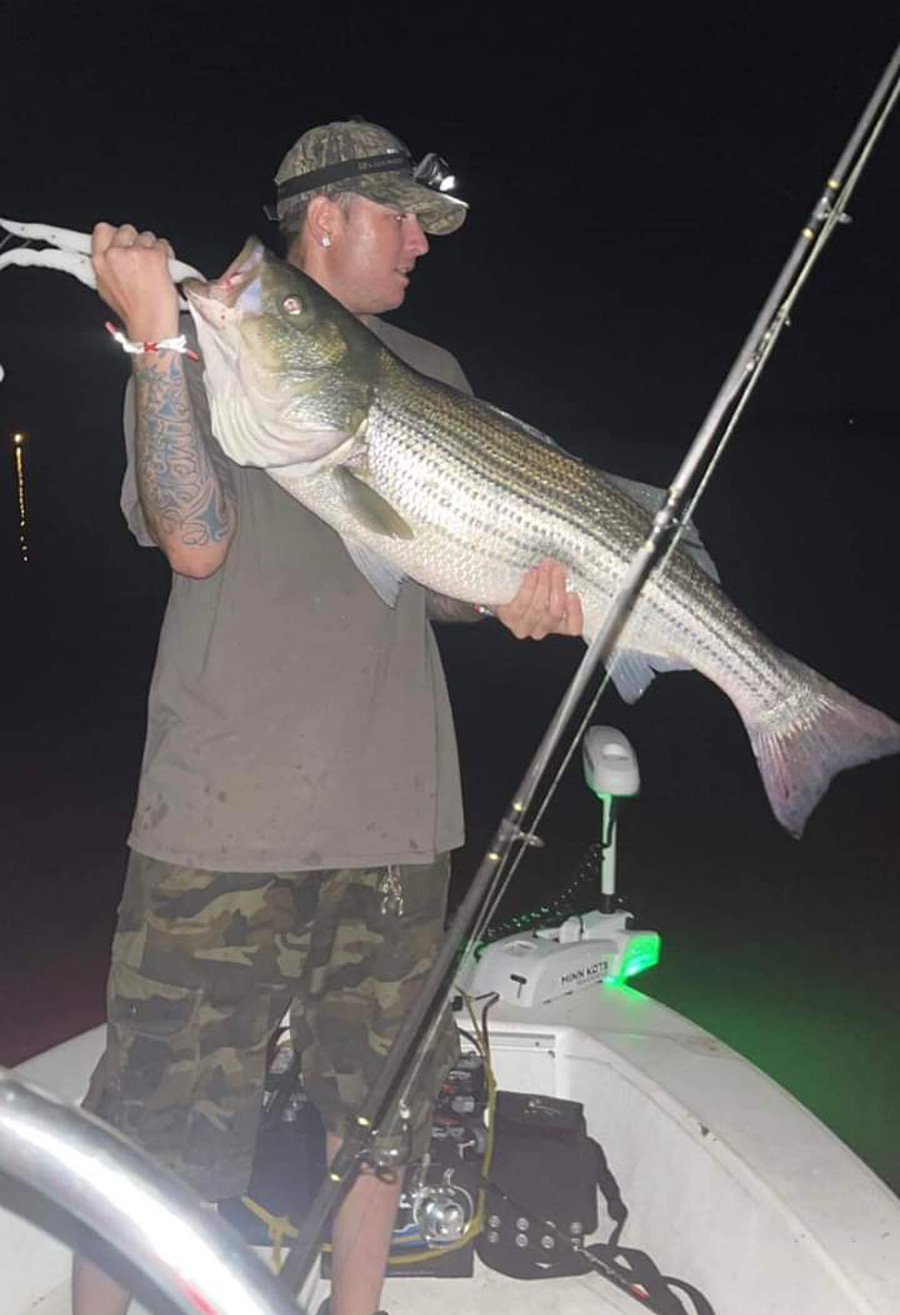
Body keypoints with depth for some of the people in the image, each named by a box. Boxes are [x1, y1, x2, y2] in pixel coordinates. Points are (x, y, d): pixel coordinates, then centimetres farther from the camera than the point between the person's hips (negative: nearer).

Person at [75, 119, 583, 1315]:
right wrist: (157, 339, -18)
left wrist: (517, 596, -6)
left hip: (397, 810, 5)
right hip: (228, 811, -4)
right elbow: (197, 543, -14)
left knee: (378, 1101, 16)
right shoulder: (204, 353, 1)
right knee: (164, 1126, -1)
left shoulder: (431, 378, 15)